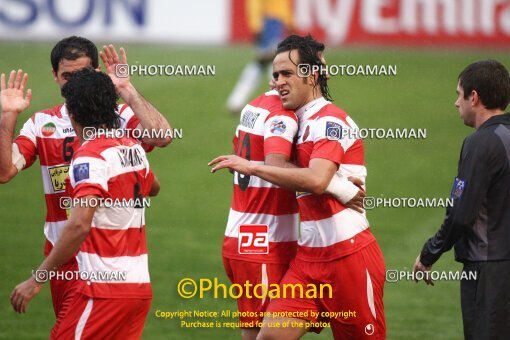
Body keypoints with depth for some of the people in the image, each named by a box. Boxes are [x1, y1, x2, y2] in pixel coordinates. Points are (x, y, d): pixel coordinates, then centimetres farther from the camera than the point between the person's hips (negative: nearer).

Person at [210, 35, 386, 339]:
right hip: (309, 257, 8)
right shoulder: (302, 122, 14)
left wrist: (252, 167, -23)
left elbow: (316, 180, -28)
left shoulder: (330, 121, -13)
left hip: (348, 256, -8)